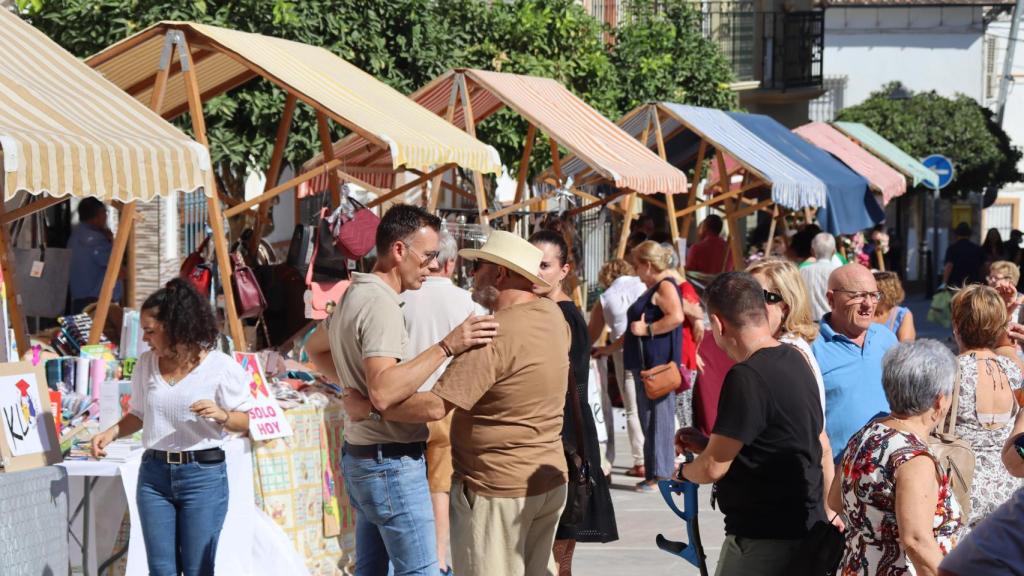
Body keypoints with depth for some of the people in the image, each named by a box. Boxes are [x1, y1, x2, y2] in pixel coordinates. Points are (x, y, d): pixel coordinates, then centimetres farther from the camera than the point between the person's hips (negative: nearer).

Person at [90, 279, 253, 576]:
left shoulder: (221, 367, -8)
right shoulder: (146, 364, 6)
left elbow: (246, 421, -1)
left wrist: (221, 415, -21)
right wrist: (112, 432, 0)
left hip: (203, 475, -4)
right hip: (154, 474, 4)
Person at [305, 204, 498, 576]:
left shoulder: (354, 295, 12)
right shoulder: (381, 303, -20)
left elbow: (314, 349, 30)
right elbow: (383, 392, -32)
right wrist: (447, 347, -33)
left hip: (360, 457, 10)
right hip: (392, 463, -10)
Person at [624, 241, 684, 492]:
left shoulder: (665, 286, -10)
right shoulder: (652, 289, 20)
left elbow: (676, 317, -27)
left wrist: (646, 329, -19)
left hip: (658, 366, -10)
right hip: (645, 363, 10)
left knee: (658, 418, -8)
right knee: (648, 420, 10)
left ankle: (661, 474, -7)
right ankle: (653, 472, 13)